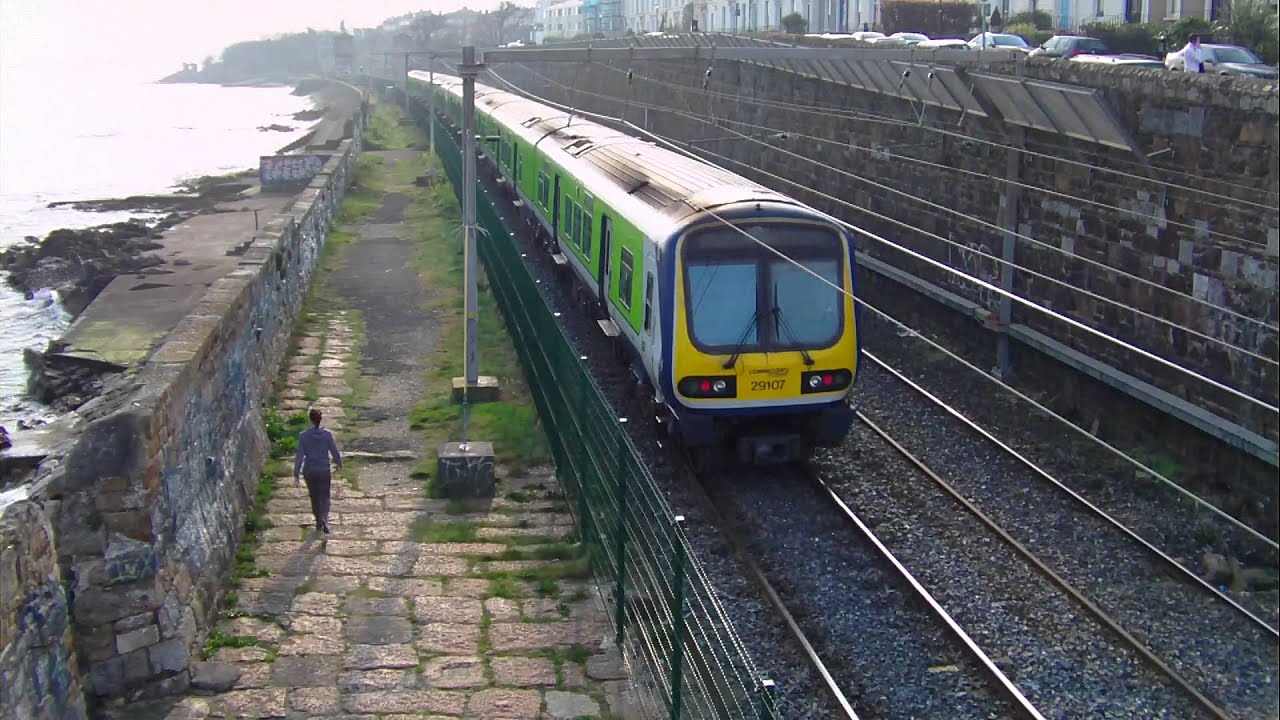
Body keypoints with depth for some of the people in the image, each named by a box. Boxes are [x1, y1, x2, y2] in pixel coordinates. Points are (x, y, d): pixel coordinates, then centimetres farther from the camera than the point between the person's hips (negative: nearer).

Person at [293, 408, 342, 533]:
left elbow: (299, 456, -11)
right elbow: (335, 452, -3)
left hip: (309, 471, 1)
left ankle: (319, 523, 30)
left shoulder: (303, 436, -11)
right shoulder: (327, 435, -11)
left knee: (314, 497, 19)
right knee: (324, 497, 11)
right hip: (324, 471, -1)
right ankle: (324, 519, -16)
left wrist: (296, 475, -9)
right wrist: (339, 464, 17)